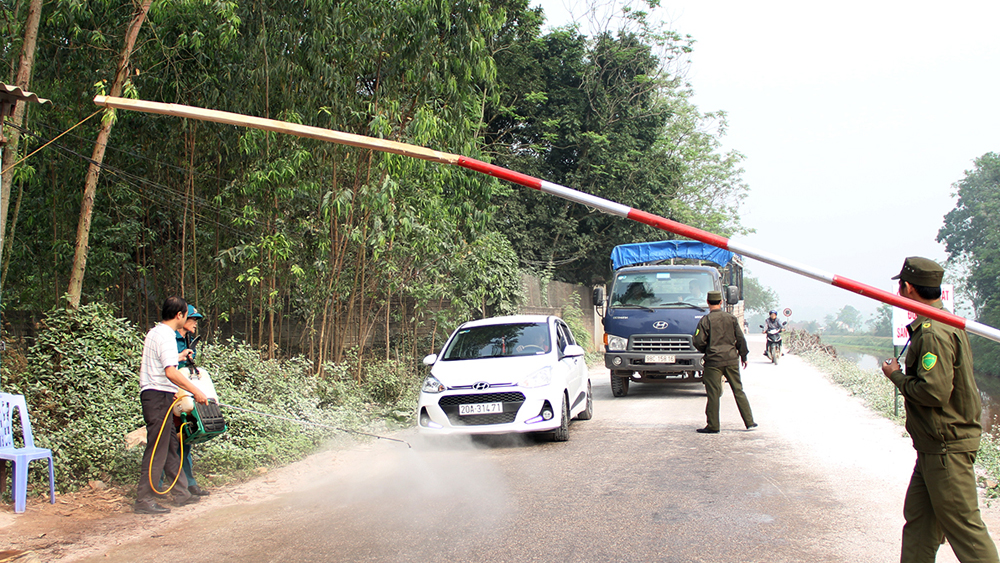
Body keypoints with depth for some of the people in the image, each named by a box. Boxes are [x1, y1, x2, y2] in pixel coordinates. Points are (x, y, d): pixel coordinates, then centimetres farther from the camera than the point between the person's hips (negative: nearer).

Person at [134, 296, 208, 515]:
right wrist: (196, 392, -21)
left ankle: (181, 493, 20)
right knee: (157, 449, -7)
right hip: (159, 396, -10)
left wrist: (180, 357, 42)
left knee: (171, 446, 14)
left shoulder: (154, 332, 16)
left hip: (151, 393, 10)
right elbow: (171, 372, -25)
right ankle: (144, 500, -3)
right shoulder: (166, 336, -15)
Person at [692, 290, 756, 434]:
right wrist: (743, 356, 19)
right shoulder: (731, 318, 4)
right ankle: (749, 422, 15)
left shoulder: (705, 320, -7)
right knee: (738, 390, 12)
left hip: (714, 361, -4)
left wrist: (705, 350, 11)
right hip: (731, 360, 4)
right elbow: (741, 339, 7)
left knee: (713, 394, 0)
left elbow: (698, 342, -10)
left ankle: (713, 426, 2)